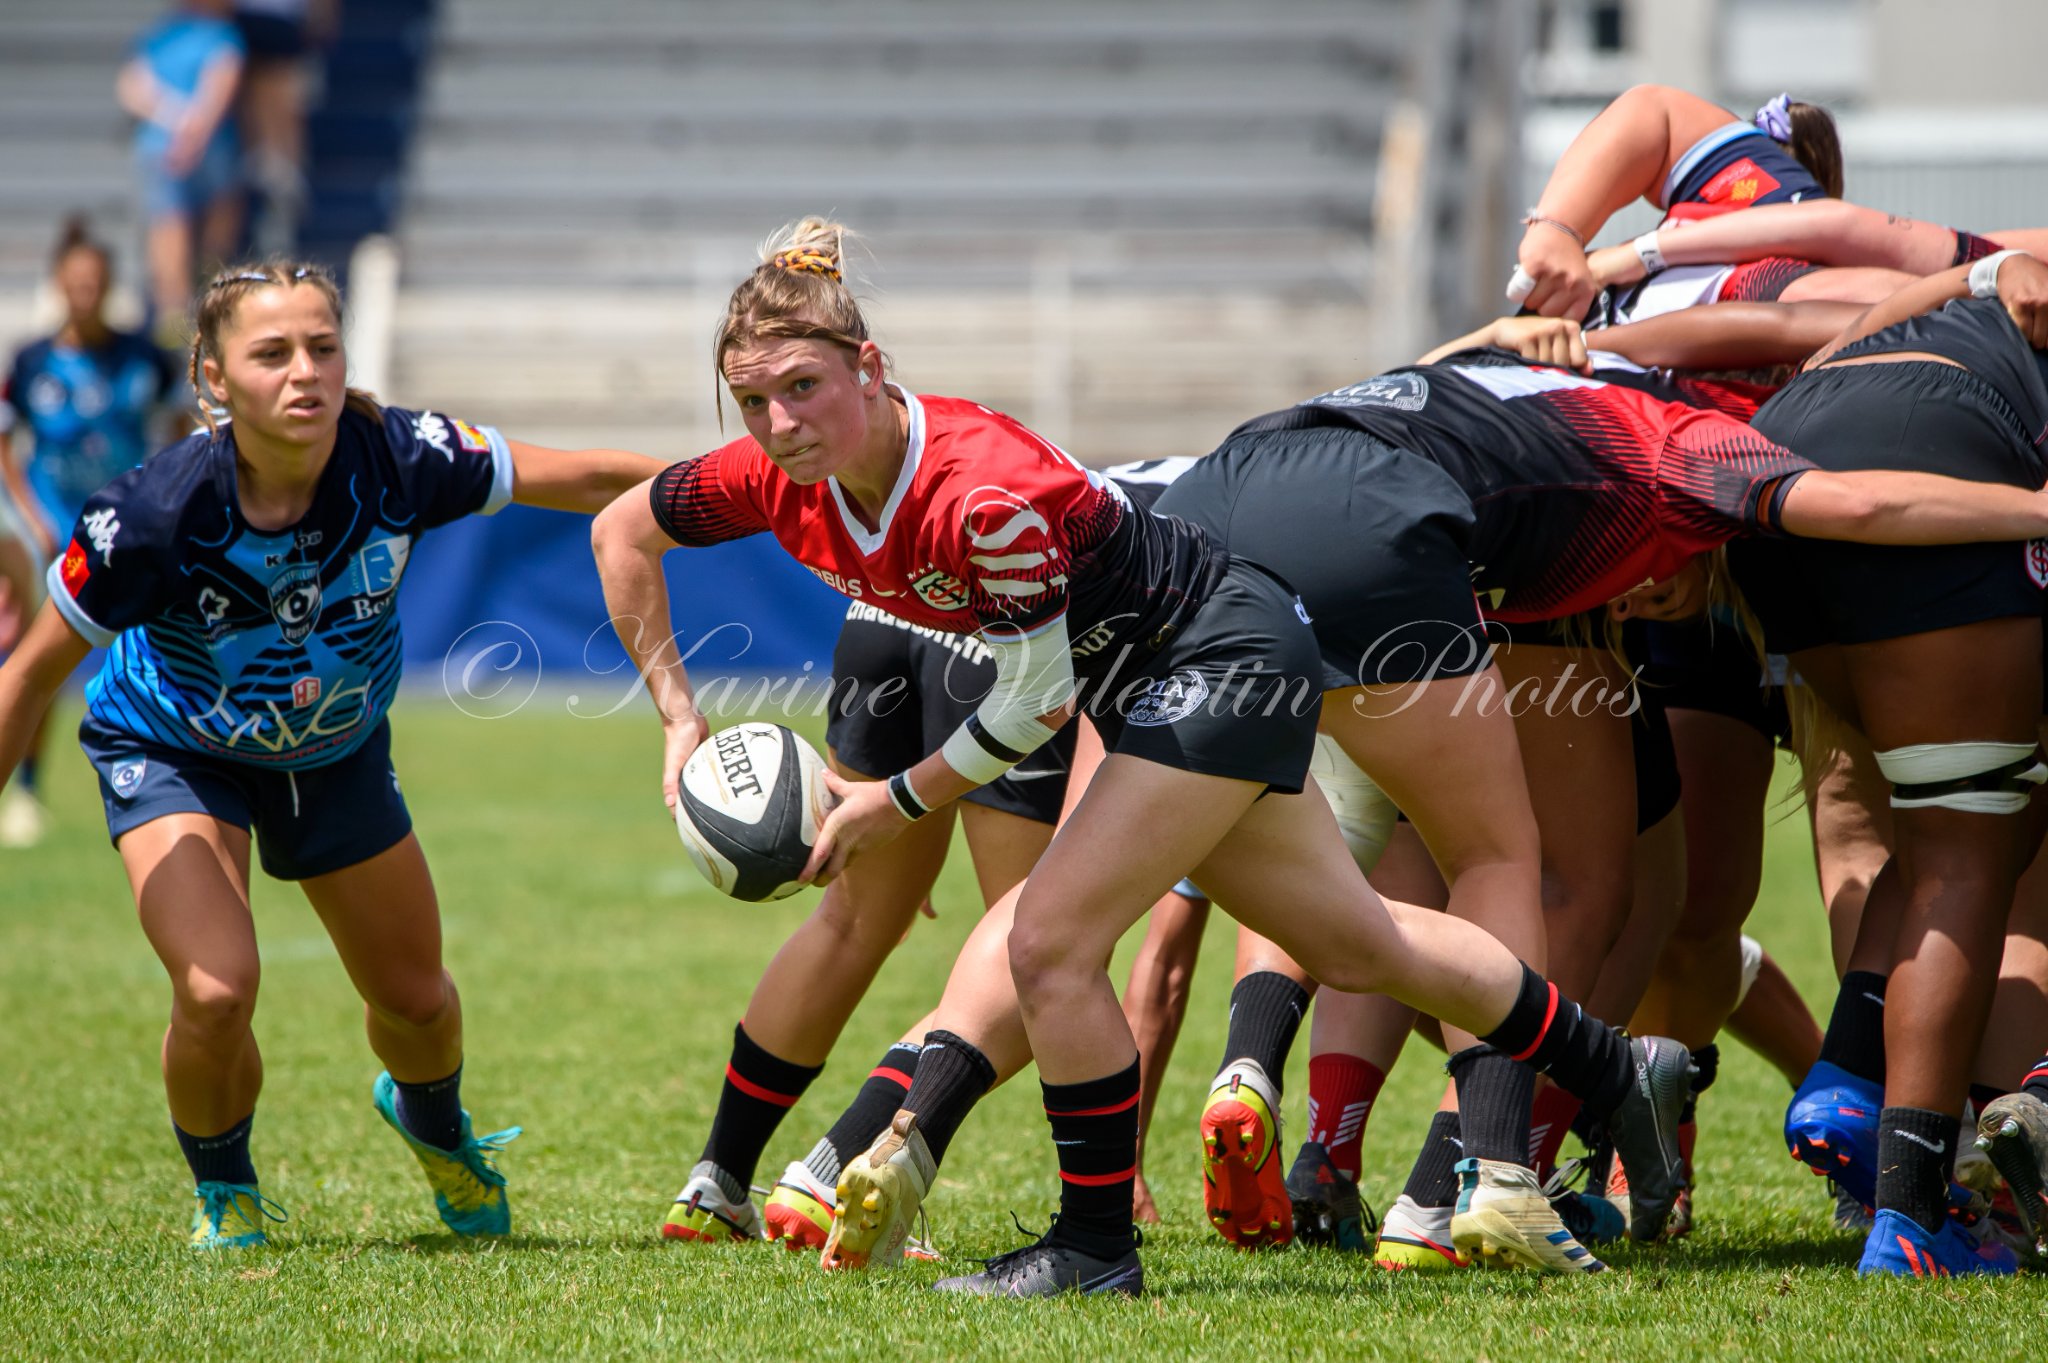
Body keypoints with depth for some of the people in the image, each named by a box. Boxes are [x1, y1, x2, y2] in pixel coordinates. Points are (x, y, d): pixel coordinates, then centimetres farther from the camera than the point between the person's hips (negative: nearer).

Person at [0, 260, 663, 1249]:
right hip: (170, 750, -3)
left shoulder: (395, 461, -30)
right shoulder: (153, 517, -36)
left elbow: (589, 478, -17)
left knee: (414, 997, 14)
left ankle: (432, 1124, 53)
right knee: (217, 990, -24)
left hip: (334, 750, 3)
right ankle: (223, 1194, 9)